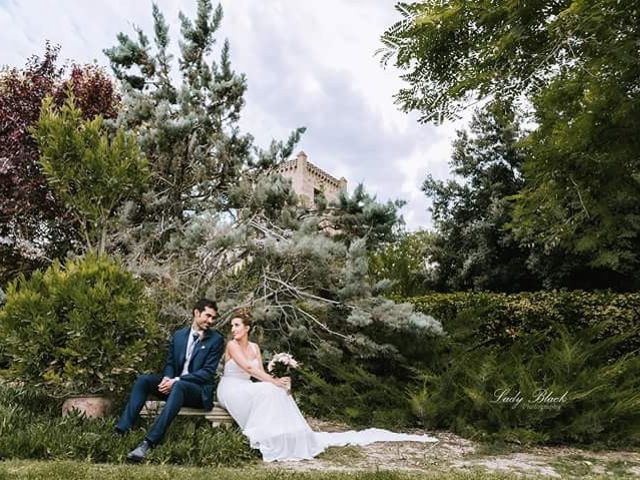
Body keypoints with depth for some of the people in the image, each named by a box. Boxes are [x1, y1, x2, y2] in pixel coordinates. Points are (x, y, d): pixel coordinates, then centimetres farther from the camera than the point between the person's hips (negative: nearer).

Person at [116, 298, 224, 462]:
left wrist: (176, 380, -21)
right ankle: (121, 431, -25)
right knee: (143, 379, -17)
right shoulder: (179, 335, 11)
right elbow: (170, 363, 12)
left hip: (199, 390, -5)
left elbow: (208, 372, -12)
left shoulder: (216, 340, -5)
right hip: (175, 383, 6)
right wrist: (167, 378, -13)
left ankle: (149, 443, -47)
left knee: (178, 386, -38)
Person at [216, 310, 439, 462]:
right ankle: (263, 437, -29)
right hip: (231, 389, -5)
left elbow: (260, 372, 3)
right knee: (267, 392, -33)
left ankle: (290, 437, -18)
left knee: (274, 392, -23)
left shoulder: (254, 347, 11)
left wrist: (274, 382, -19)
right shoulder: (232, 345, -8)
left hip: (247, 389, 6)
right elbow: (247, 367, -22)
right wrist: (273, 381, -30)